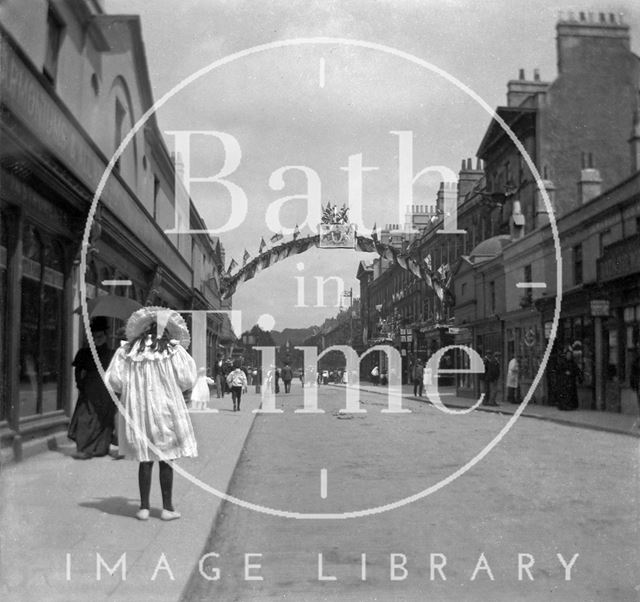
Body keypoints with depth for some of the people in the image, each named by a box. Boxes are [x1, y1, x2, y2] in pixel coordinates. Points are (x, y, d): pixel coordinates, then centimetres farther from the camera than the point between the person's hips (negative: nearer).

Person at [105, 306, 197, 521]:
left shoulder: (126, 351, 3)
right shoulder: (174, 350, -4)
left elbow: (114, 381, 1)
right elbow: (187, 381, -5)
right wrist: (187, 359, 12)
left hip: (136, 411, 3)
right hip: (165, 409, -2)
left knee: (145, 459, 10)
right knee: (166, 459, 6)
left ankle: (144, 507, 12)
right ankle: (167, 507, 10)